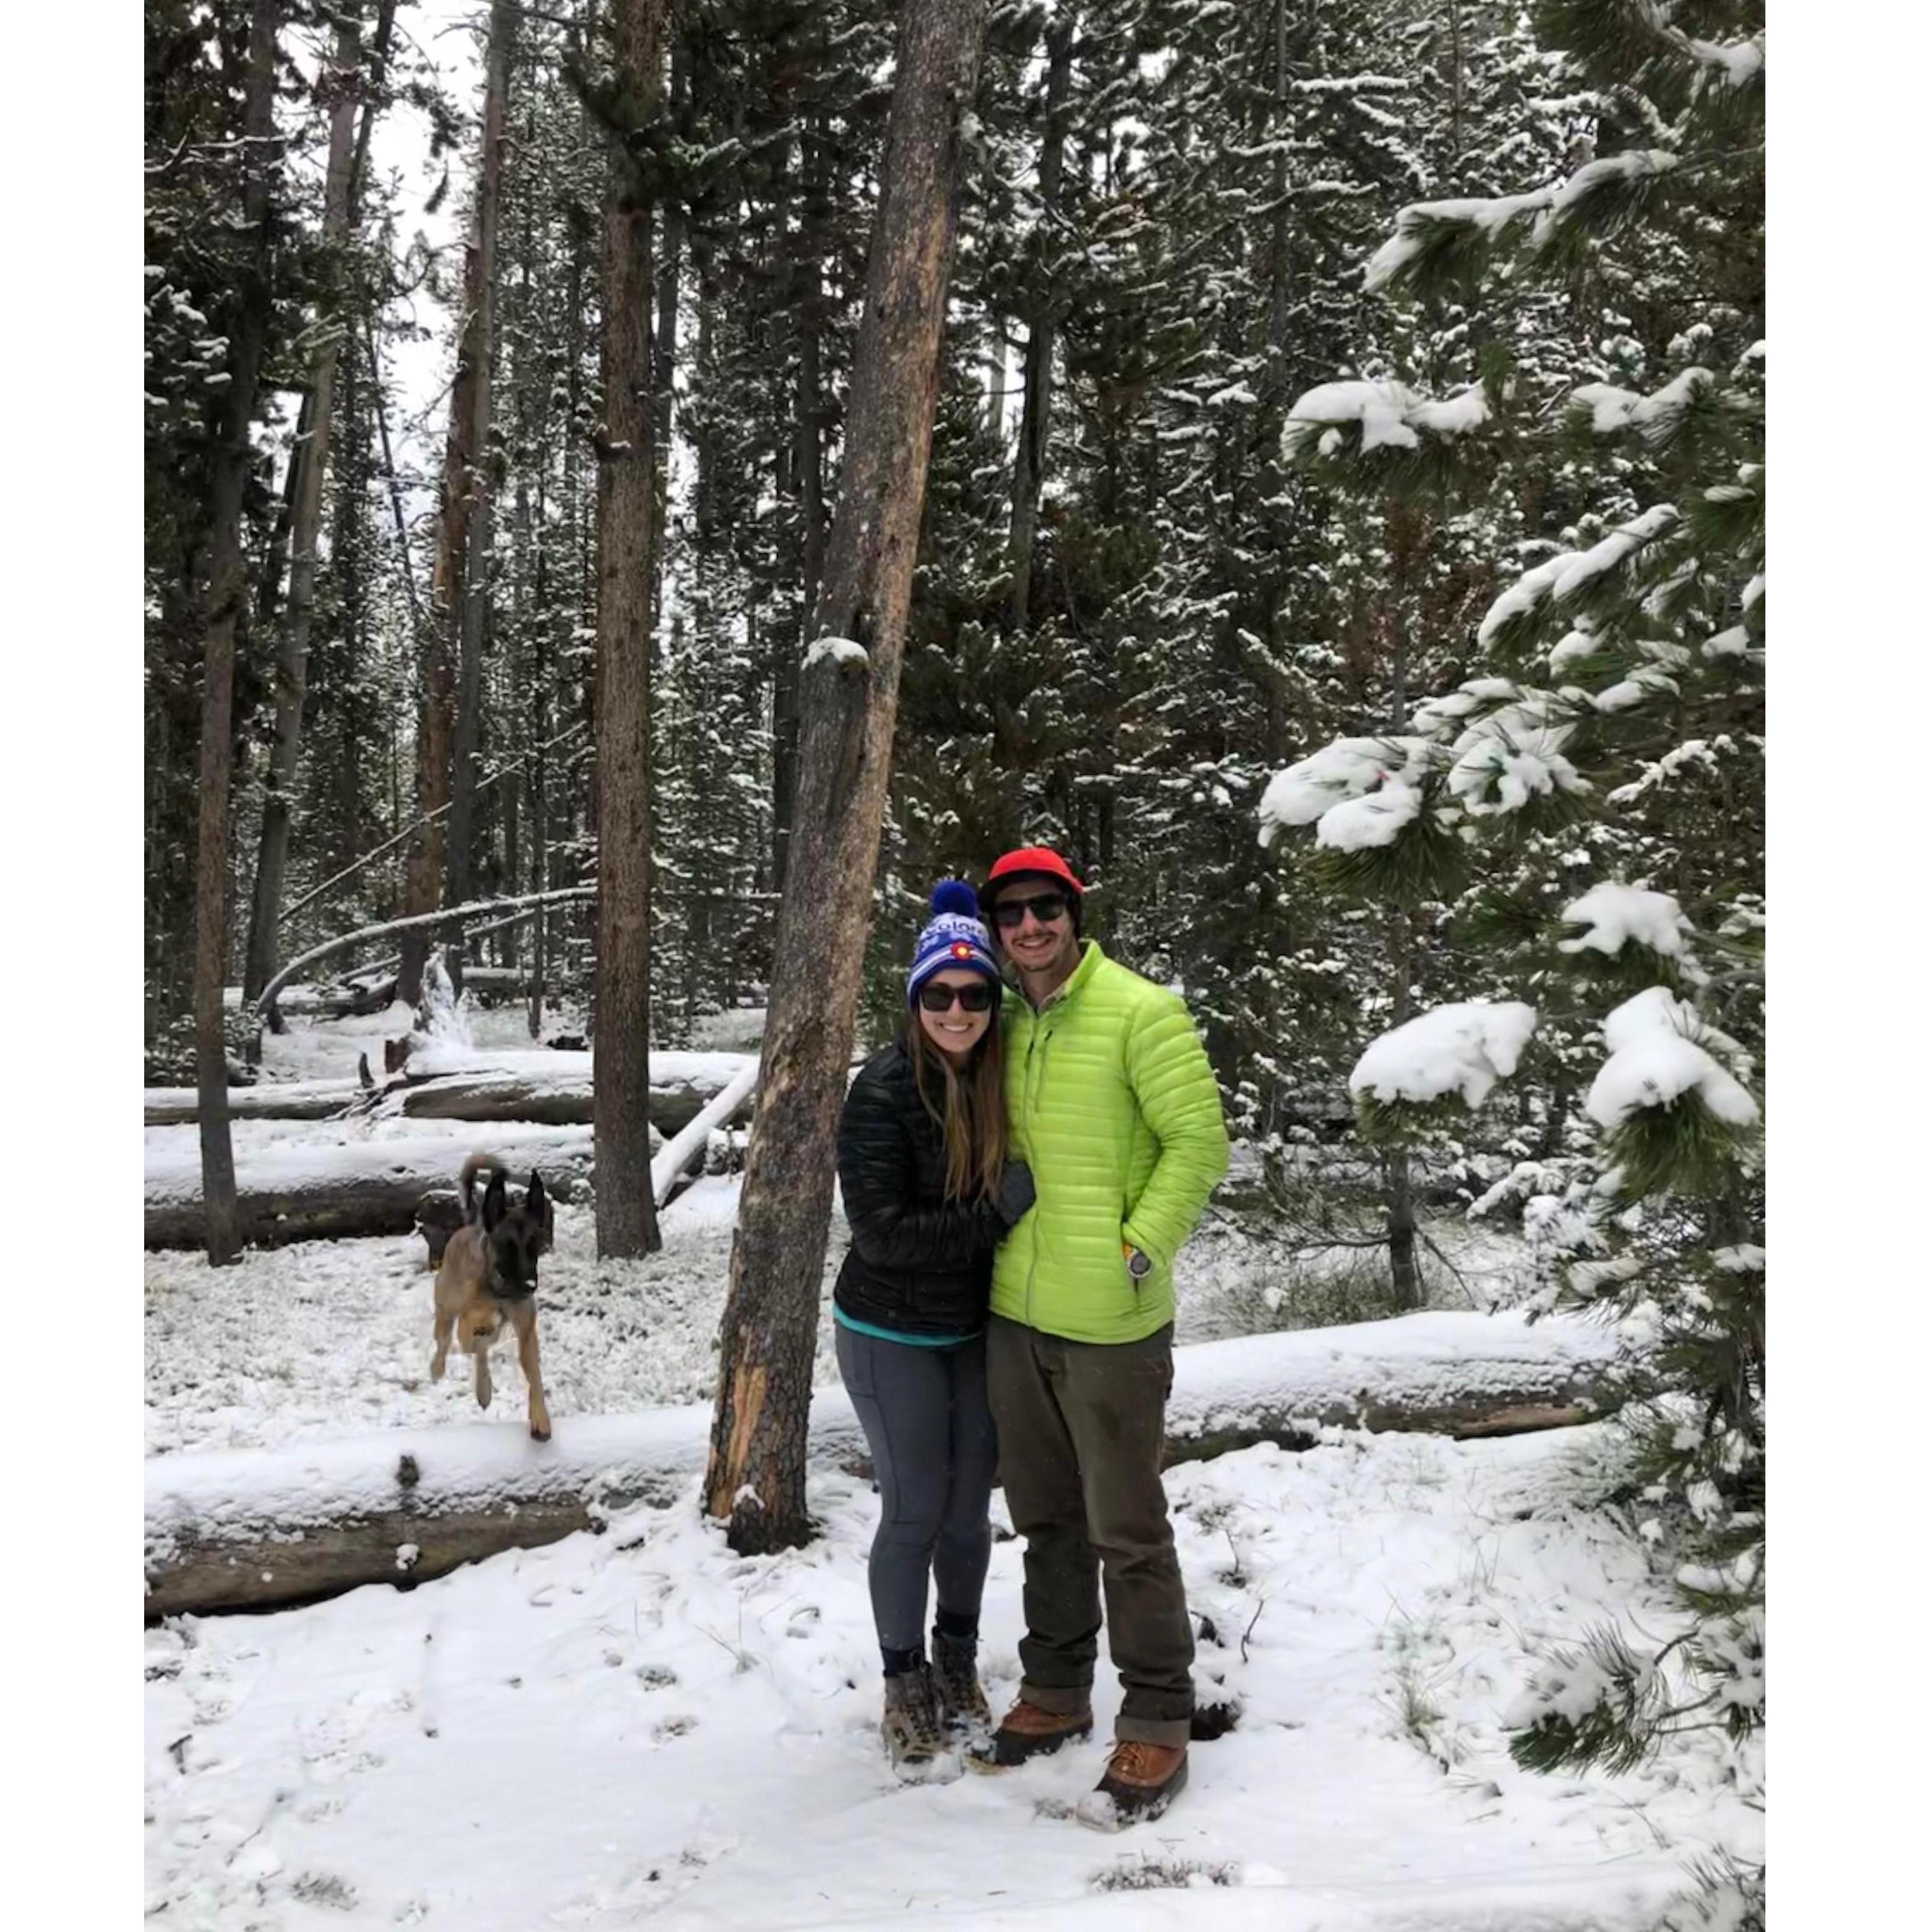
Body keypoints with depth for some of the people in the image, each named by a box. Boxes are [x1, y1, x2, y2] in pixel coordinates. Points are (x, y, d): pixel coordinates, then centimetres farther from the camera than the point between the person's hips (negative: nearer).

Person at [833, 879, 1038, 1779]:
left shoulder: (1003, 1079, -7)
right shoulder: (883, 1092, -21)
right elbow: (881, 1232, -23)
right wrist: (997, 1210, -25)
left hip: (981, 1331, 4)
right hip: (894, 1337, -4)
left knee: (970, 1504, 14)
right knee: (915, 1509, 3)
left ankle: (958, 1664, 35)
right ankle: (905, 1689, 22)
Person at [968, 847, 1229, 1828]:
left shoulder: (1141, 1011, -11)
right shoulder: (1005, 1023, 8)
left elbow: (1199, 1141, -12)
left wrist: (1140, 1248, -16)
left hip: (1109, 1322, -6)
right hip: (1014, 1313, 6)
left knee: (1126, 1528, 3)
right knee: (1047, 1517, 18)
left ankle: (1155, 1728, 16)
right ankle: (1055, 1692, 34)